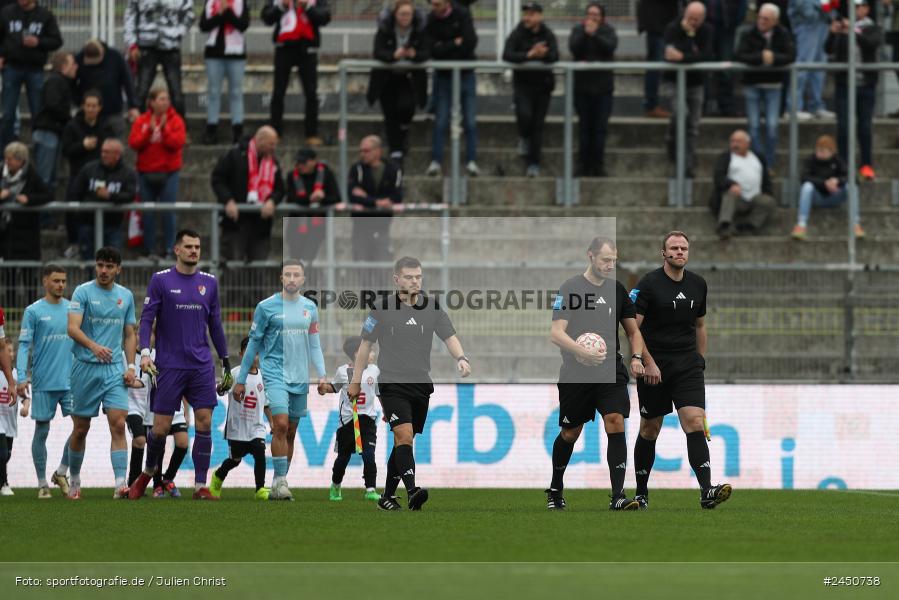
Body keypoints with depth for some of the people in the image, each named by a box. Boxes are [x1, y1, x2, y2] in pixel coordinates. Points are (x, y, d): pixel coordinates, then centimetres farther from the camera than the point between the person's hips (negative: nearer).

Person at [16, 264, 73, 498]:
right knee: (42, 431, 3)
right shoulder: (33, 312, -2)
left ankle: (61, 472, 11)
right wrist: (22, 378, -16)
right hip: (43, 383, -3)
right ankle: (42, 483, 10)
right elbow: (24, 346, -6)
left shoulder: (72, 309, 9)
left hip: (70, 381, 3)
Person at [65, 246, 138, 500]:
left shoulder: (126, 296, 11)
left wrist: (131, 366, 5)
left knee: (118, 424, -12)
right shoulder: (83, 292, -3)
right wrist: (94, 346, -32)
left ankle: (120, 483, -19)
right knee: (81, 428, 5)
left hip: (114, 369, 2)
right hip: (85, 367, -2)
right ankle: (75, 479, 22)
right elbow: (73, 327, -15)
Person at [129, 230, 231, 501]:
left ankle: (200, 486, -1)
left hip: (201, 365, 3)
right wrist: (145, 352, -17)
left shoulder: (209, 282, 9)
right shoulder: (161, 280, -1)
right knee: (161, 427, -1)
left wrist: (225, 358, 15)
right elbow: (146, 319, -3)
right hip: (169, 365, -3)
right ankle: (148, 473, 26)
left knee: (204, 423, -6)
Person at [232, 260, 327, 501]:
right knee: (281, 425, -19)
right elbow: (253, 344, 2)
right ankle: (281, 481, -15)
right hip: (275, 373, -4)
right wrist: (240, 380, 3)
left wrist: (322, 374, 3)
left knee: (290, 433, 7)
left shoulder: (309, 307, 9)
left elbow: (314, 344, 15)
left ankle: (278, 484, 15)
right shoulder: (267, 306, -3)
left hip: (300, 378, 4)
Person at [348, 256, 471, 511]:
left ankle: (387, 496, 21)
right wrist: (356, 380, 6)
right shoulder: (382, 308, -2)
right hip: (391, 383, -4)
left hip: (421, 385, 4)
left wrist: (461, 358, -20)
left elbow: (449, 337, 1)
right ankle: (412, 491, -31)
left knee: (404, 442, 9)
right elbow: (366, 344, 5)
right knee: (404, 435, -21)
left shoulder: (432, 307, 5)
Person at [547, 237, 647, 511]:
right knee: (570, 433, 8)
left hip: (611, 371, 3)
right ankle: (555, 490, 31)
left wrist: (636, 358, -2)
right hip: (576, 373, -3)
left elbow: (633, 331, 17)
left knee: (616, 424, -14)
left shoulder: (617, 289, 10)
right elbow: (556, 334, -11)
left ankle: (618, 496, -18)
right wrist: (584, 352, -26)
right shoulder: (570, 288, -5)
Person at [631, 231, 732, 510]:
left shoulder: (698, 285, 8)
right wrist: (648, 362, -17)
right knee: (650, 430, 7)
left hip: (687, 364, 3)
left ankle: (706, 492, -24)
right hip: (654, 367, -3)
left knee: (695, 424, -14)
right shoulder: (649, 284, -8)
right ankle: (641, 493, 23)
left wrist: (700, 362, 17)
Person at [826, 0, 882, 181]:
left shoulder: (873, 29, 6)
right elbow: (829, 50, -3)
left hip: (865, 84, -1)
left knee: (865, 126, 2)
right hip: (844, 84, 1)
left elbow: (874, 43, -16)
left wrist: (855, 32, -30)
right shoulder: (842, 28, 8)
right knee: (843, 126, -2)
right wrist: (833, 34, -22)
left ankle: (867, 165, 9)